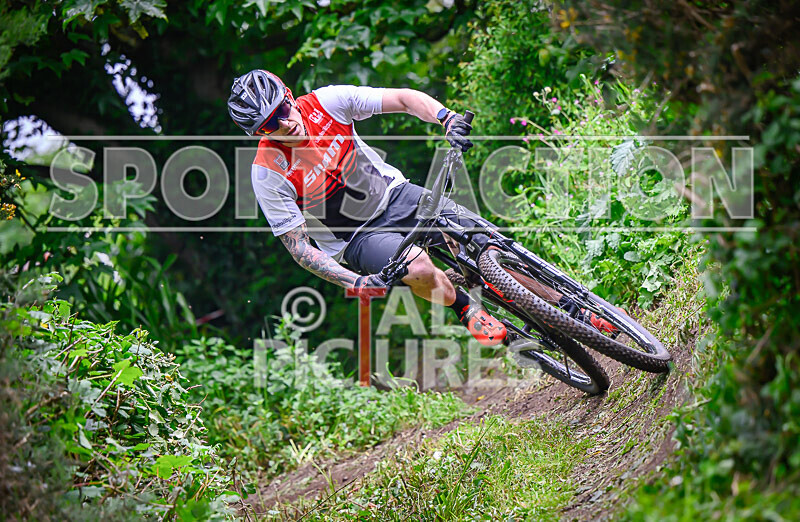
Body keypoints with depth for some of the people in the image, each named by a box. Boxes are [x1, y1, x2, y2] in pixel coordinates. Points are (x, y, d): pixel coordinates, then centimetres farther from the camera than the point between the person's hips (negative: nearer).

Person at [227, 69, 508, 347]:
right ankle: (465, 307, 0)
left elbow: (404, 98, -14)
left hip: (394, 193, 3)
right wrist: (356, 283, -30)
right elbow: (298, 246, -19)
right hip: (357, 238, -3)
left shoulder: (326, 101, -15)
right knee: (419, 268, -31)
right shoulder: (267, 172, -21)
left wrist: (447, 117, -34)